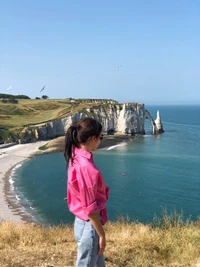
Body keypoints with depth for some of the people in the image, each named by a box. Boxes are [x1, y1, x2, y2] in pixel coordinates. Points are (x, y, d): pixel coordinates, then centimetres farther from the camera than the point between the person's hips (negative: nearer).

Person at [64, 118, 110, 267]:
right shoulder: (86, 167, -28)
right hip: (89, 225, -9)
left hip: (83, 222, 9)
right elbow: (90, 208, -23)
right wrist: (102, 235, -13)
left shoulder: (77, 157, 1)